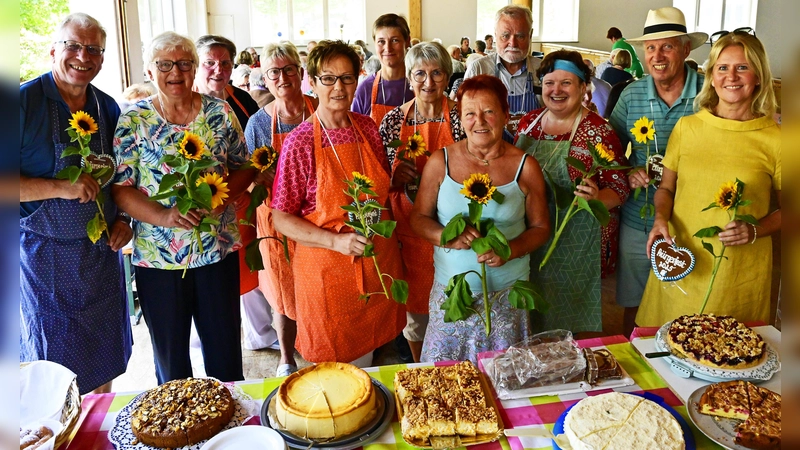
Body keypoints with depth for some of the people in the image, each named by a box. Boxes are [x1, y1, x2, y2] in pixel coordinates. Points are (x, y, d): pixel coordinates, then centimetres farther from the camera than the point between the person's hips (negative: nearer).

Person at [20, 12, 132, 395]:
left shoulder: (108, 109, 5)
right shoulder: (25, 101, -11)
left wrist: (122, 219, 1)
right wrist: (60, 187, -24)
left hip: (102, 250, 5)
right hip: (45, 255, -5)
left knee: (104, 363, 16)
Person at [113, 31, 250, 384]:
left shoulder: (220, 112, 1)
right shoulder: (133, 120, -3)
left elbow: (244, 168, 6)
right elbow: (120, 188, -6)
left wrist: (221, 194, -15)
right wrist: (165, 216, -22)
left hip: (218, 250, 1)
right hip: (157, 257, -1)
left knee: (225, 349, 13)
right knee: (169, 356, 14)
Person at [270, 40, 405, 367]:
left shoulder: (369, 129, 1)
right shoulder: (299, 143, -13)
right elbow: (281, 218, -11)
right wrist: (336, 241, -21)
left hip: (378, 261, 4)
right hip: (327, 267, -4)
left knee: (366, 359, 19)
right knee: (336, 368, 10)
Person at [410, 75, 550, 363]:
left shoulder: (525, 167, -2)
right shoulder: (440, 162, -2)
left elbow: (540, 227, 5)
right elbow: (419, 217, 4)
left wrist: (510, 250, -15)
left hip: (507, 292, 0)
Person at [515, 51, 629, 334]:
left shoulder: (598, 132, -12)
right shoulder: (529, 122, 4)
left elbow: (619, 188, -11)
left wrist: (595, 197, -31)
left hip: (576, 244, -4)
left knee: (571, 321, 11)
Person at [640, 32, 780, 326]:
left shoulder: (775, 139, -3)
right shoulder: (686, 127, 2)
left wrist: (755, 230, -11)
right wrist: (661, 219, -8)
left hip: (741, 275, -1)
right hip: (680, 266, 2)